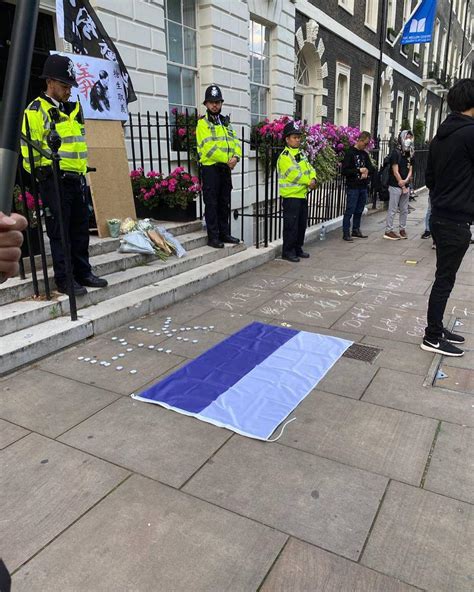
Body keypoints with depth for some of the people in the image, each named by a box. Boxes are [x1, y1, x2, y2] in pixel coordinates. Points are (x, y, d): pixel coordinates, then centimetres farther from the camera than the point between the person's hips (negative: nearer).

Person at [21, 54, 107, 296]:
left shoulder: (74, 109, 17)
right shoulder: (36, 111, -7)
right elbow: (28, 151, -9)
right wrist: (43, 176, -4)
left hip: (77, 180, 7)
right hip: (54, 181, -7)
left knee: (80, 229, 12)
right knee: (59, 231, -2)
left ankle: (83, 273, 22)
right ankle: (63, 280, 6)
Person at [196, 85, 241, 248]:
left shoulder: (226, 122, 18)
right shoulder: (203, 123, -4)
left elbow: (235, 142, 10)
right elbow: (209, 147, -16)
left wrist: (236, 157, -10)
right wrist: (226, 160, -16)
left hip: (226, 168, 7)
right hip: (210, 168, -6)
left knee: (225, 203, 11)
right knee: (212, 203, -3)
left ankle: (224, 233, 20)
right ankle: (213, 237, 2)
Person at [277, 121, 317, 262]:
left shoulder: (301, 154, 16)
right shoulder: (284, 156, -11)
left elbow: (309, 168, 12)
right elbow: (294, 174, -20)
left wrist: (313, 179, -10)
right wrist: (308, 182, -13)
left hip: (302, 194, 9)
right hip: (291, 196, -9)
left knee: (302, 224, 14)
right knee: (291, 225, -6)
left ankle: (298, 248, 24)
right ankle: (287, 251, 2)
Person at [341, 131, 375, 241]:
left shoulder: (365, 154, 14)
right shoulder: (350, 153, -7)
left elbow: (372, 168, 14)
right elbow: (344, 170, -13)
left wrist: (367, 171, -8)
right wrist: (359, 171, -16)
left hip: (363, 187, 7)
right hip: (353, 187, -7)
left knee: (359, 210, 12)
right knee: (350, 210, -5)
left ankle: (356, 230, 22)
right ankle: (346, 233, -1)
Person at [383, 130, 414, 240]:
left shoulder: (410, 154, 12)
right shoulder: (396, 152, -8)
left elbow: (410, 169, 11)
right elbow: (395, 171, -11)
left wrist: (406, 181, -10)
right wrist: (402, 186, -9)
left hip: (406, 186, 7)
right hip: (395, 186, -7)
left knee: (404, 210, 11)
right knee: (392, 210, -4)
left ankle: (402, 229, 21)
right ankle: (388, 231, 2)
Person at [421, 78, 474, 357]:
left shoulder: (440, 136, 11)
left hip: (440, 217, 9)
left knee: (444, 277, 16)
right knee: (445, 279, -1)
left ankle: (437, 328, 25)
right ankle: (432, 338, 8)